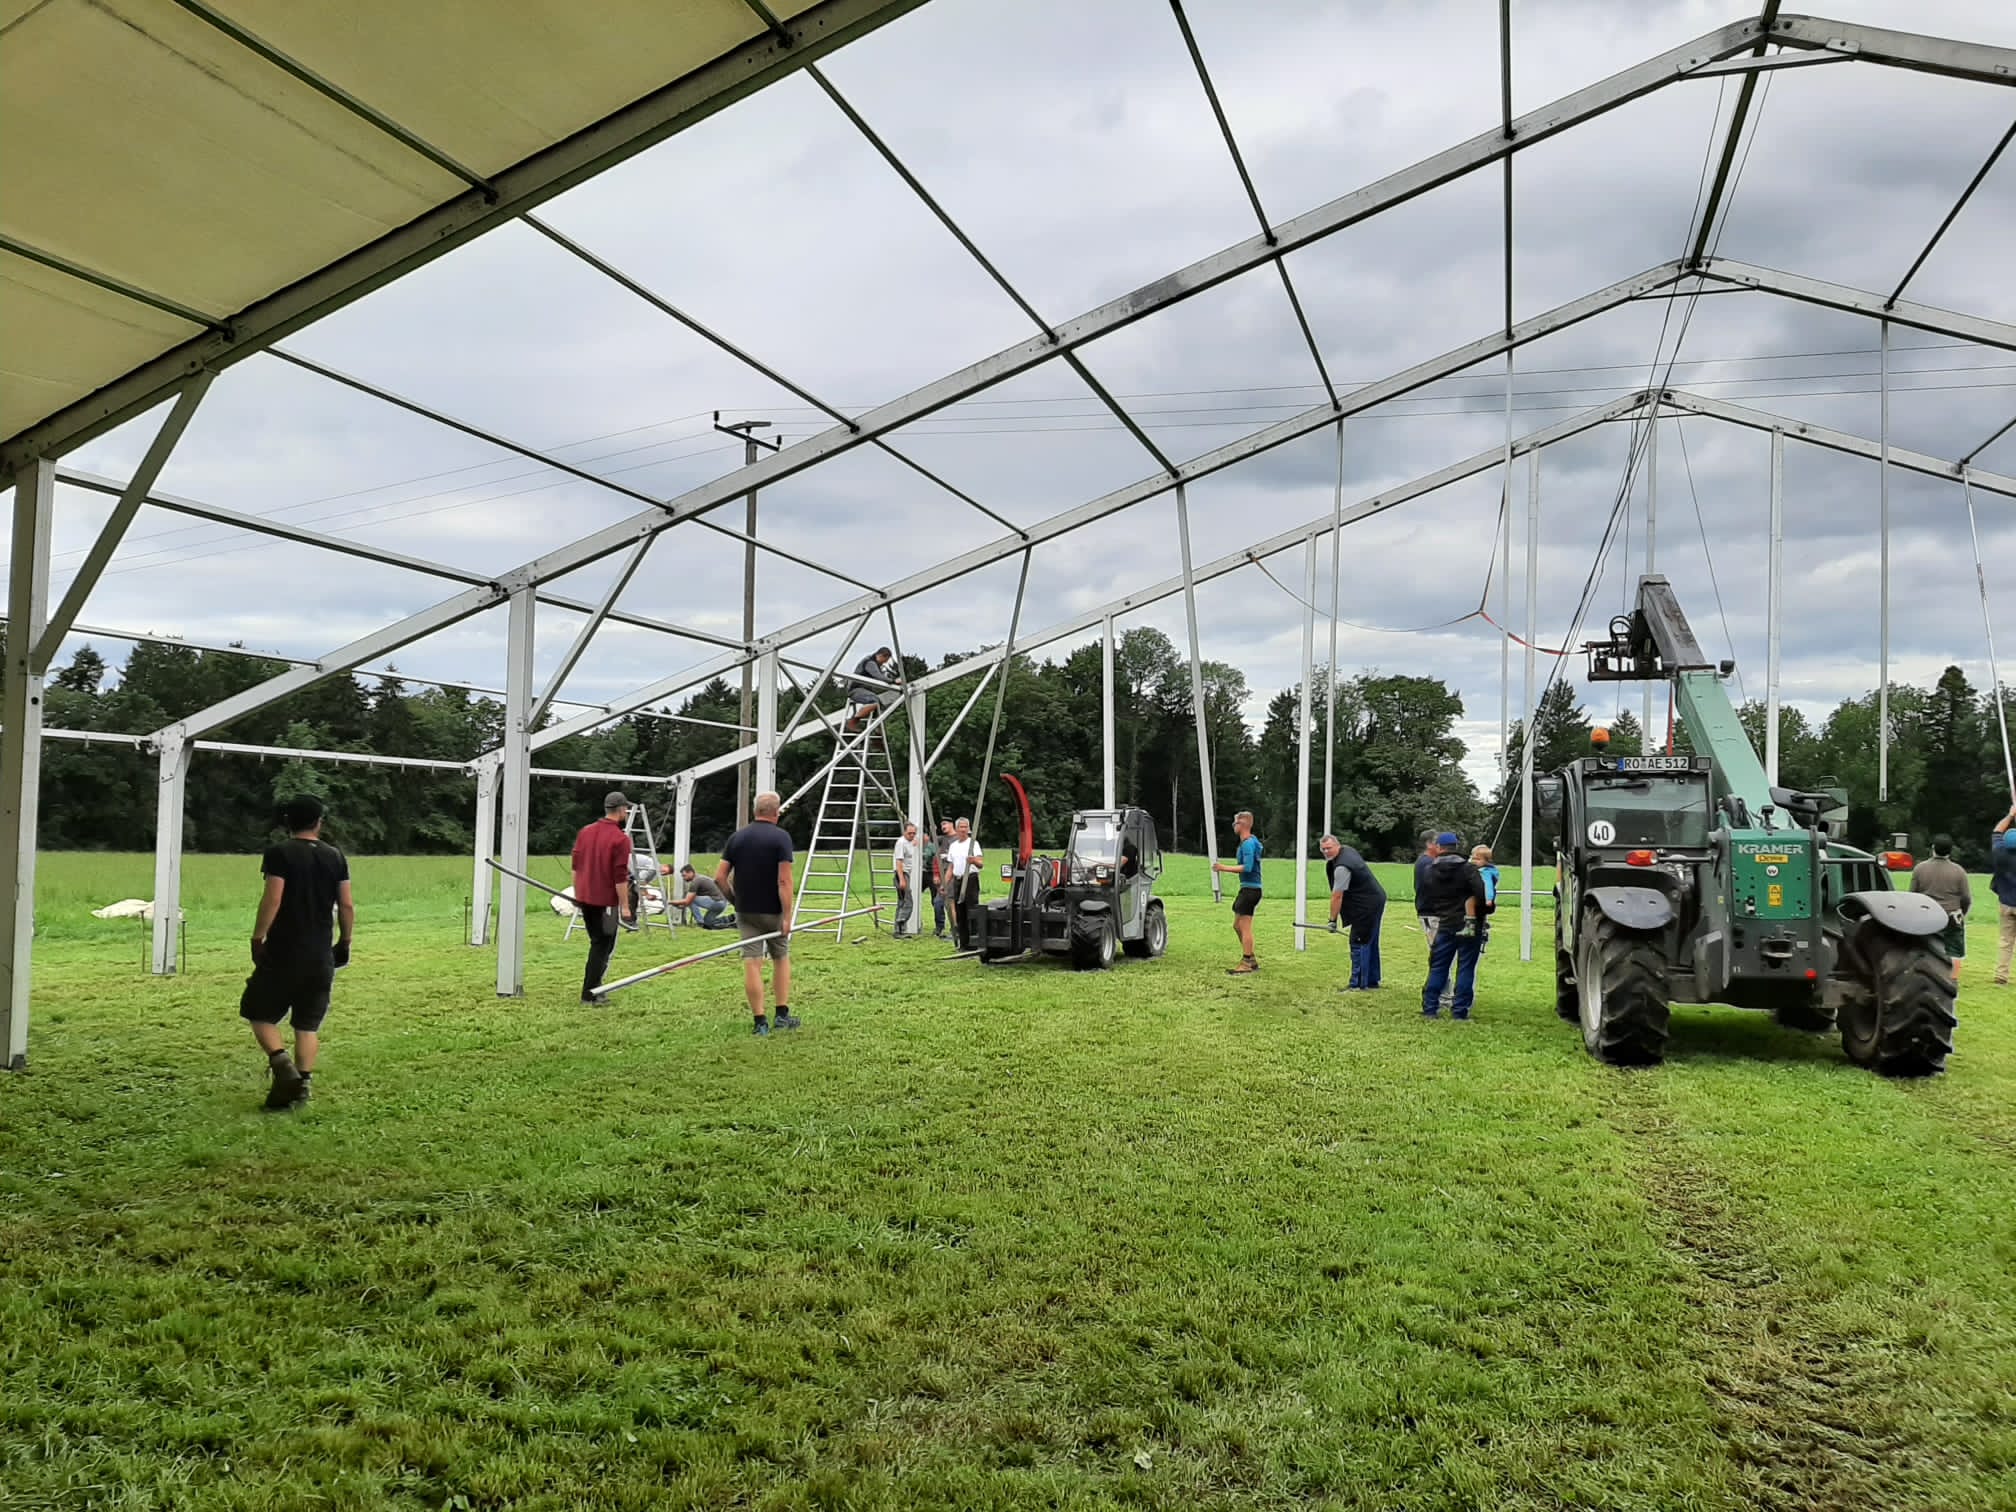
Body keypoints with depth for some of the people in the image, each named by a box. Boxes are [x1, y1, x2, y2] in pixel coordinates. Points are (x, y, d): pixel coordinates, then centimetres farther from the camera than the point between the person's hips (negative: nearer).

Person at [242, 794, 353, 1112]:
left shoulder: (279, 853, -6)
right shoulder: (335, 857, 6)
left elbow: (272, 899, -15)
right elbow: (347, 907, 5)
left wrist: (257, 937, -8)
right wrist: (344, 943, 15)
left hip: (282, 953, -4)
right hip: (320, 957, 4)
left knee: (259, 1012, 10)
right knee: (308, 1024, 9)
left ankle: (281, 1063, -11)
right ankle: (301, 1084, 5)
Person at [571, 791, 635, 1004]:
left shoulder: (585, 831, 6)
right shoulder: (620, 839, -15)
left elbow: (576, 866, 11)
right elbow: (620, 877, -17)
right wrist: (625, 906, -12)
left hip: (584, 897, 7)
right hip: (606, 901, -7)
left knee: (598, 942, 20)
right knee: (602, 946, 1)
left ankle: (594, 984, 20)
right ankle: (589, 994, 1)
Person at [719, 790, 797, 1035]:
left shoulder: (737, 837, 3)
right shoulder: (780, 837, -11)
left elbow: (720, 876, 0)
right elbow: (784, 880, -17)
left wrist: (735, 897, 14)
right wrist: (787, 916, -15)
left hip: (745, 911, 3)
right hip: (773, 911, -3)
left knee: (752, 963, 1)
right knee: (781, 959, 15)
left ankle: (759, 1021, 1)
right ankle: (782, 1015, 15)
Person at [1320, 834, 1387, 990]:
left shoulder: (1342, 867, -24)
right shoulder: (1347, 849, 7)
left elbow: (1337, 896, -21)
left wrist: (1333, 920, -16)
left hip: (1367, 906, -11)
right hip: (1376, 901, 11)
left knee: (1359, 944, -8)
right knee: (1370, 943, 17)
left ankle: (1358, 984, -7)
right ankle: (1372, 981, 27)